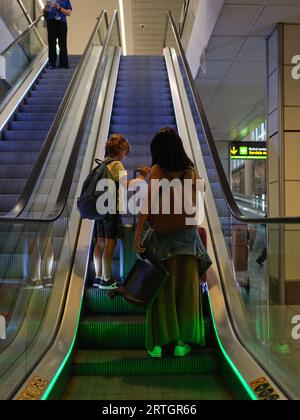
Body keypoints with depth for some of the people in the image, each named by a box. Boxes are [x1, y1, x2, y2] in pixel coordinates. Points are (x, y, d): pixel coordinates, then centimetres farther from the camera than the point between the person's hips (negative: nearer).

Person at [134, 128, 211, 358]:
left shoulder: (157, 170, -9)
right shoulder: (192, 170, 0)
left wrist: (138, 234, -14)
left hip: (162, 236, -2)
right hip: (187, 235, 2)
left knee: (161, 288, 9)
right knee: (186, 287, 12)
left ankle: (157, 343, 16)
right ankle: (182, 343, 20)